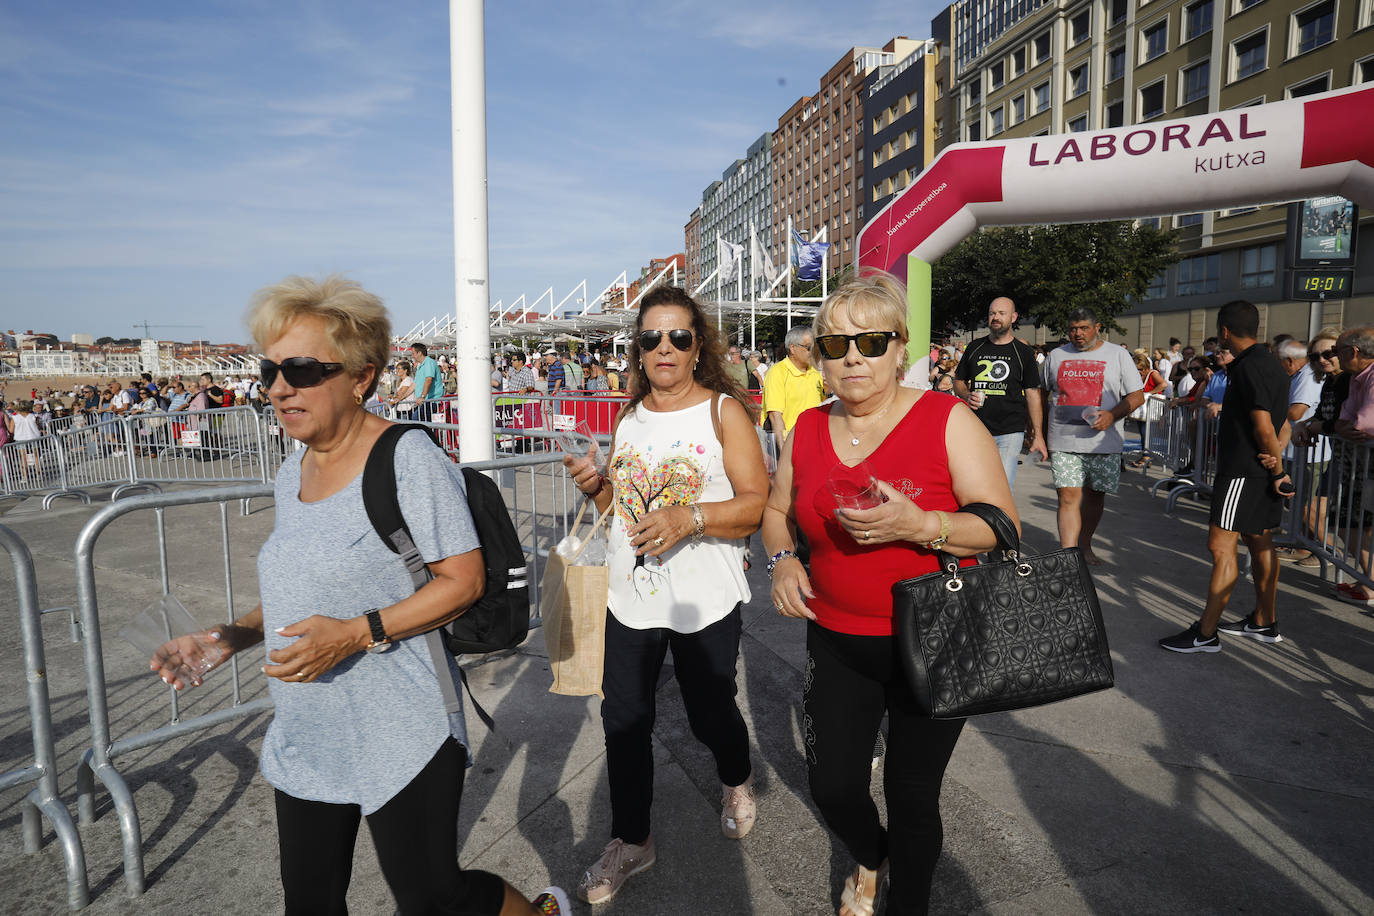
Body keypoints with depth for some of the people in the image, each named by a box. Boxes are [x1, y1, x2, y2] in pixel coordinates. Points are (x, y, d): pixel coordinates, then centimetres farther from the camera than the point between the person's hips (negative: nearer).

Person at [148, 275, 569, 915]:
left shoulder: (408, 457, -17)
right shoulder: (293, 472, 7)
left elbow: (464, 579, -17)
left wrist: (358, 633, -26)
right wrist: (233, 637, 1)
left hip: (401, 738, -7)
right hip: (305, 741, 7)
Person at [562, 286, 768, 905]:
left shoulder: (725, 410, -7)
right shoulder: (629, 416, 9)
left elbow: (756, 504, -13)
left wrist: (689, 517, -28)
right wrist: (595, 487, -4)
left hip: (704, 598, -4)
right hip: (630, 594, 4)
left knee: (710, 713, 12)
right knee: (624, 719, 9)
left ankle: (737, 781, 47)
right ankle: (630, 842, 30)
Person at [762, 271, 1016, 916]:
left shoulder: (949, 420, -12)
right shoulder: (807, 430, 1)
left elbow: (1005, 528, -13)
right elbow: (777, 510, 15)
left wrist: (919, 525, -29)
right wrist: (782, 558, -5)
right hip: (837, 643, 4)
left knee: (912, 797, 10)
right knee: (831, 787, 13)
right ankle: (869, 860, 49)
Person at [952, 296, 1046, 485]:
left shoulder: (1023, 352, 6)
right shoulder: (975, 348, 11)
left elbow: (1032, 393, 6)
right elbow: (958, 381, 19)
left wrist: (1037, 434, 1)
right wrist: (966, 396, -6)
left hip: (1010, 433, -2)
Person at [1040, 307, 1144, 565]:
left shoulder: (1118, 354, 6)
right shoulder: (1056, 356, 10)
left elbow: (1137, 396, 4)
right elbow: (1041, 394, 19)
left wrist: (1112, 414, -14)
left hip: (1104, 441, 1)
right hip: (1063, 442, 0)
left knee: (1095, 495, 12)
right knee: (1069, 498, -10)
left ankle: (1084, 545, 32)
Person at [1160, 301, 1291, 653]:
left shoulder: (1250, 367, -18)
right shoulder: (1270, 363, 15)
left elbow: (1264, 428, -20)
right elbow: (1283, 423, 17)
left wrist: (1279, 472, -9)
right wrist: (1278, 453, -1)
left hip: (1244, 471, -11)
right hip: (1262, 474, 11)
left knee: (1221, 545, -9)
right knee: (1260, 543, 17)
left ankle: (1206, 633, -6)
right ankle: (1264, 623, 28)